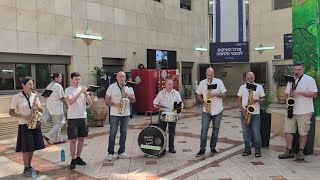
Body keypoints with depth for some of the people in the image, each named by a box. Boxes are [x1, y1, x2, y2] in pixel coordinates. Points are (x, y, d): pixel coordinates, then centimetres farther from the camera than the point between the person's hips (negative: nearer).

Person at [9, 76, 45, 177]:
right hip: (24, 125, -5)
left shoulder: (34, 96, 5)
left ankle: (29, 166, 25)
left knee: (32, 148, 11)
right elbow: (11, 112, -7)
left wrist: (38, 107, -14)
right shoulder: (16, 97, -8)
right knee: (26, 149, 0)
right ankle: (26, 169, 13)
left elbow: (41, 110, 8)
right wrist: (23, 116, -18)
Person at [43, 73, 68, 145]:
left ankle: (58, 139, 20)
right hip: (57, 108, -9)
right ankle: (48, 136, -7)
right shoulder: (58, 86, -14)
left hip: (50, 108, 9)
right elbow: (62, 98, -13)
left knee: (57, 123, 16)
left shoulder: (49, 86, 12)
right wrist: (67, 106, -3)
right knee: (60, 123, 1)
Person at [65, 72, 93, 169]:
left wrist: (86, 94, -15)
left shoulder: (83, 89, 8)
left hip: (83, 117, 5)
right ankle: (73, 160, 10)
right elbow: (70, 102, -24)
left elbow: (91, 103, 1)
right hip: (72, 118, -5)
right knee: (73, 140, -2)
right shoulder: (68, 90, -5)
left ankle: (78, 158, 24)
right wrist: (80, 92, -26)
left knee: (81, 139, 11)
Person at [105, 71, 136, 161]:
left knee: (124, 133, 7)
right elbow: (107, 100, -3)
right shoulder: (112, 87, -2)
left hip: (126, 114, 3)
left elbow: (134, 100, 6)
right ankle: (110, 153, 11)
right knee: (113, 133, 2)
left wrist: (128, 96, -13)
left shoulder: (129, 87, 8)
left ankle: (121, 152, 16)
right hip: (114, 114, -3)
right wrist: (115, 104, -19)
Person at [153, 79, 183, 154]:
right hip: (163, 114, 0)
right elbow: (155, 102, 8)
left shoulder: (176, 93, 5)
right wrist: (157, 105, -13)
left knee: (172, 132, 6)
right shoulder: (161, 93, 6)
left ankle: (171, 147, 19)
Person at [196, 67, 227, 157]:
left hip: (217, 110, 0)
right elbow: (198, 95, 8)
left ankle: (213, 147, 23)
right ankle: (202, 149, 0)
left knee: (216, 130, 9)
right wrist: (203, 101, -11)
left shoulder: (219, 82, -4)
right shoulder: (202, 83, 0)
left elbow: (224, 94, -3)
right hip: (206, 110, 0)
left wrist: (215, 94, -20)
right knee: (204, 129, -5)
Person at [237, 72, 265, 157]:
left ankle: (258, 150, 11)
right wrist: (242, 109, -8)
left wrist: (256, 100, -18)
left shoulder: (259, 87, 3)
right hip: (244, 113, 2)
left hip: (255, 113, -2)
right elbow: (238, 100, 7)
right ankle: (247, 149, 17)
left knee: (256, 133, -1)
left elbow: (263, 100, 3)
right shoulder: (242, 87, 8)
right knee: (246, 132, 7)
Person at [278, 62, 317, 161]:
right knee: (288, 131, 2)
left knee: (303, 133, 3)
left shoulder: (309, 80, -4)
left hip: (304, 112, -5)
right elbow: (287, 93, 20)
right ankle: (289, 151, 9)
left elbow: (314, 94, -11)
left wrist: (299, 92, -19)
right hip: (291, 111, 5)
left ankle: (301, 152, 15)